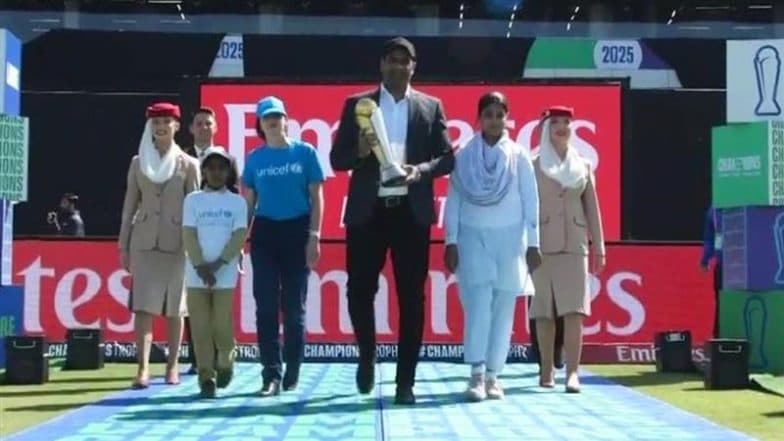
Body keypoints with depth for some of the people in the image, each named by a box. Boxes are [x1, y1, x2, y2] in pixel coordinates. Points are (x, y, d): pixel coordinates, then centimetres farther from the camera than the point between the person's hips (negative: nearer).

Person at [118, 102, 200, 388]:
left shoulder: (188, 164, 3)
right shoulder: (138, 163, 8)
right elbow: (130, 206, 9)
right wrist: (123, 245, 5)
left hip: (176, 242, -1)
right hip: (144, 241, 1)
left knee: (174, 307, 5)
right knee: (143, 305, -7)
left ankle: (172, 366, 15)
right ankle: (143, 368, -11)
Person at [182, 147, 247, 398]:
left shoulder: (237, 202, 5)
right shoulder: (192, 200, 6)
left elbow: (239, 237, -2)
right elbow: (189, 236, -1)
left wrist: (216, 265, -12)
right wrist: (201, 268, -11)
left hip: (225, 274, -1)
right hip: (196, 274, 1)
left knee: (221, 325, -4)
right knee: (200, 327, -1)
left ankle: (225, 363, 24)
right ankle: (206, 377, 5)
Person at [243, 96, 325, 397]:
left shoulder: (305, 153, 1)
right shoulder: (254, 159, 6)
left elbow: (316, 198, 0)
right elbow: (248, 203, 10)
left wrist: (313, 237, -8)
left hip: (297, 231, -1)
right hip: (265, 233, 2)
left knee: (294, 306, 5)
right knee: (266, 306, -4)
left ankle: (292, 372, 16)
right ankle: (271, 374, -2)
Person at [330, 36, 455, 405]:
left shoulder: (431, 107, 9)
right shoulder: (356, 105, 7)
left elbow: (447, 158, 6)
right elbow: (337, 159, 4)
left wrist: (420, 170, -13)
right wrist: (360, 151, -17)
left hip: (411, 212, 0)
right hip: (367, 212, 0)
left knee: (411, 298, -1)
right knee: (359, 291, 1)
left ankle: (405, 382, 5)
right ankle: (367, 355, 29)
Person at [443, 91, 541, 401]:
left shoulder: (518, 156, 2)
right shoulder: (464, 157, 3)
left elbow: (531, 202, 2)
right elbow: (453, 201, 3)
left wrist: (533, 243, -2)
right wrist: (451, 241, -2)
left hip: (509, 239, 1)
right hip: (473, 237, -1)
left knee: (503, 307, 2)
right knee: (478, 302, -11)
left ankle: (493, 375, 10)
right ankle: (477, 374, -12)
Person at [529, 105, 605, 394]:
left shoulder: (583, 166, 12)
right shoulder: (533, 166, 5)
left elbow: (591, 208, 12)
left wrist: (598, 247, 8)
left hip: (574, 244, 1)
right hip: (542, 244, -1)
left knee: (574, 310, -9)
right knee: (544, 312, 2)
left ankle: (572, 373, -13)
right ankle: (547, 371, 12)